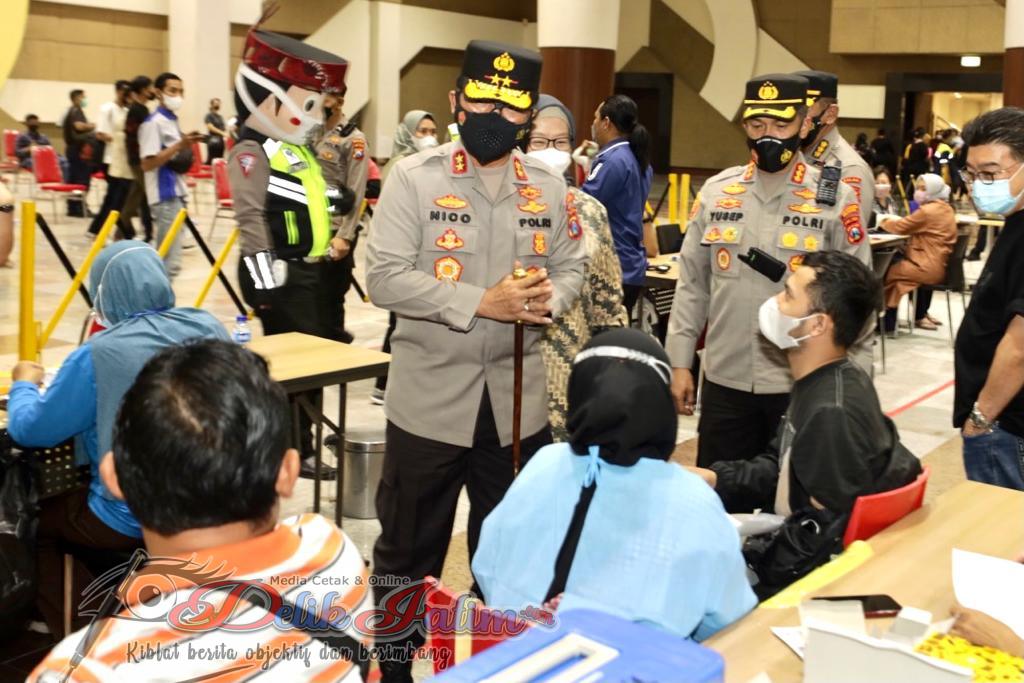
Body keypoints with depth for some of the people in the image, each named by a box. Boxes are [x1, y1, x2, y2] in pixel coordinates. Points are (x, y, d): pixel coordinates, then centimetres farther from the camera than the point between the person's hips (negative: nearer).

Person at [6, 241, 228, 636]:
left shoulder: (100, 355, -20)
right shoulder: (208, 328, -4)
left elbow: (30, 430, -9)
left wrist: (24, 384, 12)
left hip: (134, 519, -6)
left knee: (37, 520, 24)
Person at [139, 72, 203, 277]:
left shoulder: (173, 121, 16)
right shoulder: (153, 122, -11)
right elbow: (147, 164, -18)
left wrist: (186, 147, 8)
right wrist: (179, 146, -22)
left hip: (177, 193, 9)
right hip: (165, 196, -9)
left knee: (165, 258, 13)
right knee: (170, 260, -11)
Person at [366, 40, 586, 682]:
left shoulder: (550, 184, 4)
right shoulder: (414, 177, -8)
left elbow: (571, 267, 8)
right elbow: (386, 277, -15)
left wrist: (550, 299, -15)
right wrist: (481, 303, -23)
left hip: (518, 400, 4)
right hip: (431, 397, -3)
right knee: (409, 549, 11)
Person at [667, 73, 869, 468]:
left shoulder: (835, 198, -5)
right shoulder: (716, 192, 3)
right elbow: (692, 284, 7)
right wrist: (680, 362, 4)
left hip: (803, 385, -2)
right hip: (724, 381, 3)